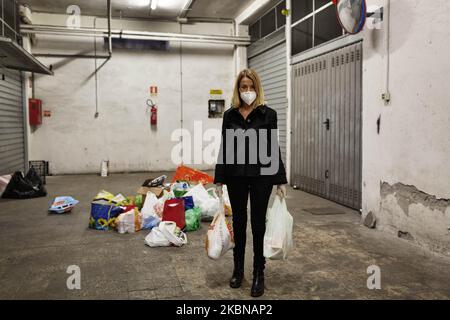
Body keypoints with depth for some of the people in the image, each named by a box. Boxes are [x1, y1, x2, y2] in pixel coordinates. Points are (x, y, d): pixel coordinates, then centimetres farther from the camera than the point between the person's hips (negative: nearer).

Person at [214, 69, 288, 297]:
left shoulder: (268, 114, -2)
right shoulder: (230, 115, 4)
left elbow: (274, 149, -2)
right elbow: (224, 148, 5)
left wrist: (280, 180, -5)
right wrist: (219, 180, 2)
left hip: (261, 175, -2)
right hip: (236, 176, 3)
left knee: (258, 223, 3)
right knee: (239, 222, 12)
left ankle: (259, 273, 17)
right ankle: (238, 269, 28)